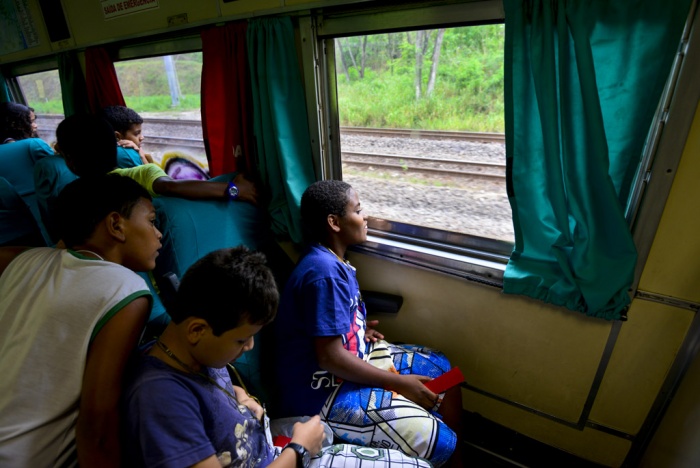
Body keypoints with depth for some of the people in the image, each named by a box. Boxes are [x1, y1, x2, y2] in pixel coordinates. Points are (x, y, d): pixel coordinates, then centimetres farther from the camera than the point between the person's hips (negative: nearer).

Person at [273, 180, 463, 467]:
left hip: (355, 355, 10)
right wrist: (399, 383, -17)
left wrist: (360, 329, 1)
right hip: (324, 392, -10)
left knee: (444, 371, 12)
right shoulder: (324, 272, -26)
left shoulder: (332, 260, 4)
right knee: (439, 442, -14)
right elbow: (330, 357, -25)